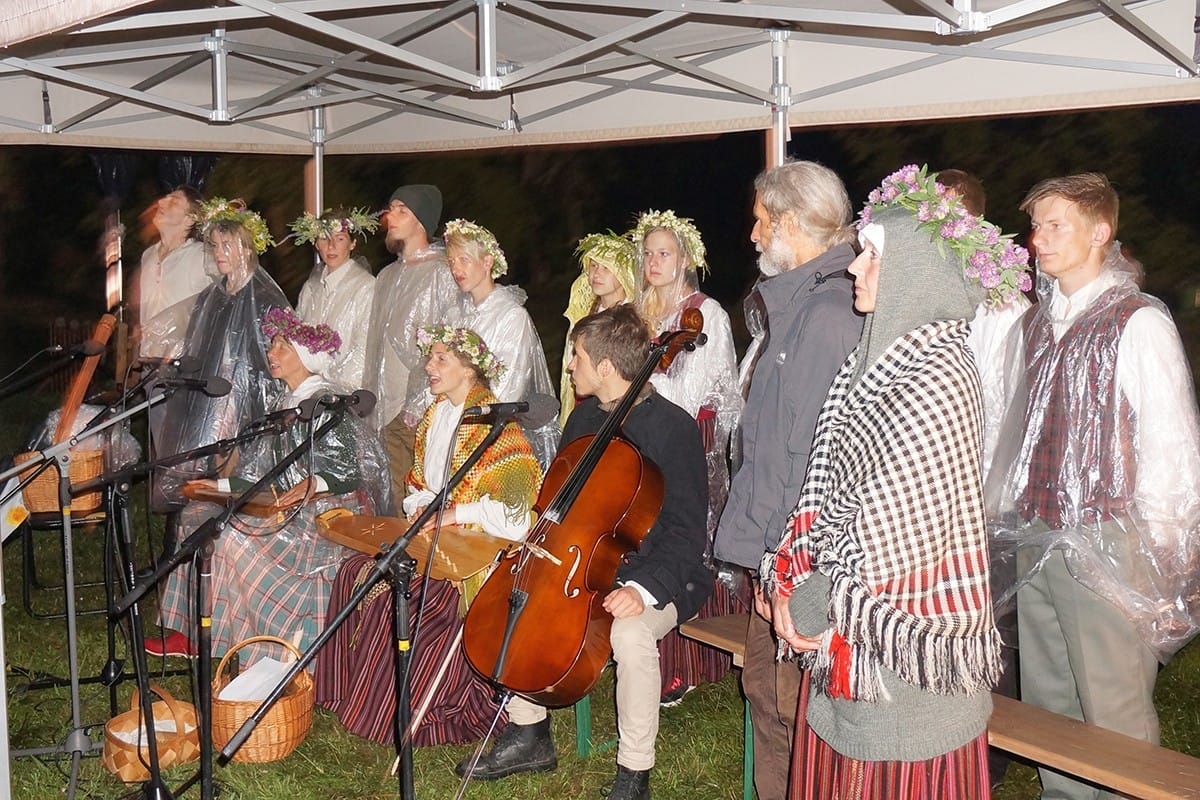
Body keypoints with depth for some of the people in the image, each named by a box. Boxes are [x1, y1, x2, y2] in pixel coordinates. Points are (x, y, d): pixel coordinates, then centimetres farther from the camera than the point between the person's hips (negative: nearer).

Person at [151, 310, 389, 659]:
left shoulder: (325, 403, -13)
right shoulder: (285, 402, 15)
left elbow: (356, 468, -20)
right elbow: (266, 473, 18)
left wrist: (314, 484, -35)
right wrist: (221, 485, 14)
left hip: (323, 518, -10)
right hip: (287, 512, 10)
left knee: (234, 536, -27)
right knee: (197, 514, 1)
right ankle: (189, 632, -1)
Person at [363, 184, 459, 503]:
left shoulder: (444, 273, -6)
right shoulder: (387, 276, 19)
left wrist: (425, 404, -15)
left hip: (425, 413, -7)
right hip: (388, 411, 7)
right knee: (394, 502, 8)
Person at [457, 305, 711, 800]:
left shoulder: (674, 429, -18)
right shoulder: (585, 417, 7)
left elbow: (685, 533, -20)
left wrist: (644, 588, -33)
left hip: (657, 575, -8)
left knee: (631, 635, -36)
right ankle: (530, 737, 11)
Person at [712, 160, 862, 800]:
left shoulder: (826, 314, -21)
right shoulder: (794, 303, 12)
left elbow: (817, 456, -24)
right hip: (778, 552, 10)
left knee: (790, 707, 1)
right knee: (764, 686, 21)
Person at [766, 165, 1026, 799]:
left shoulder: (935, 378, -18)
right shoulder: (878, 359, 9)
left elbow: (891, 531, -22)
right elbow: (829, 496, 9)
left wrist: (814, 604, -12)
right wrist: (789, 581, -1)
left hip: (902, 631, -8)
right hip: (846, 634, 8)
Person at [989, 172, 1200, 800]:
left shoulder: (1139, 324, -10)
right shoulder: (1036, 323, 12)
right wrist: (1005, 513, 14)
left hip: (1106, 543, -7)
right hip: (1035, 543, 7)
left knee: (1113, 713, 0)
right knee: (1046, 701, 16)